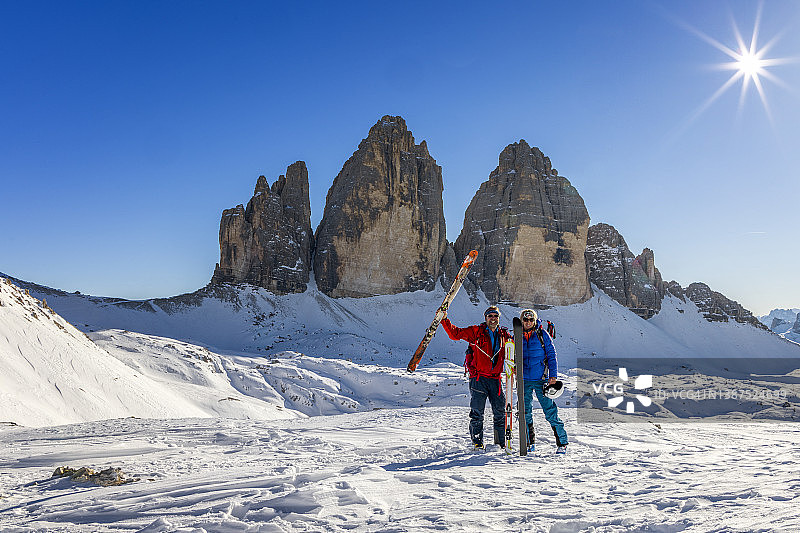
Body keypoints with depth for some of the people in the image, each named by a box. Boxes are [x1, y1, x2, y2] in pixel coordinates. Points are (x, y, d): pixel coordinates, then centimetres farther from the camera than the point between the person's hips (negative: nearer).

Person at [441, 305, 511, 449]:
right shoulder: (476, 332, 2)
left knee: (500, 412, 6)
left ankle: (501, 442, 18)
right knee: (477, 412, -1)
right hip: (478, 377, -3)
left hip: (495, 378, 3)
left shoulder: (504, 335, 12)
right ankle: (477, 442, 10)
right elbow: (455, 334, -2)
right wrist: (445, 321, -14)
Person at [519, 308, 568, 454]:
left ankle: (562, 443, 5)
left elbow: (551, 355, 0)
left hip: (541, 379, -3)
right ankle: (529, 443, 19)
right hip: (524, 380, 3)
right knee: (525, 413, 5)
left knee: (550, 412, -5)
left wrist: (553, 376, -6)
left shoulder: (542, 335, 1)